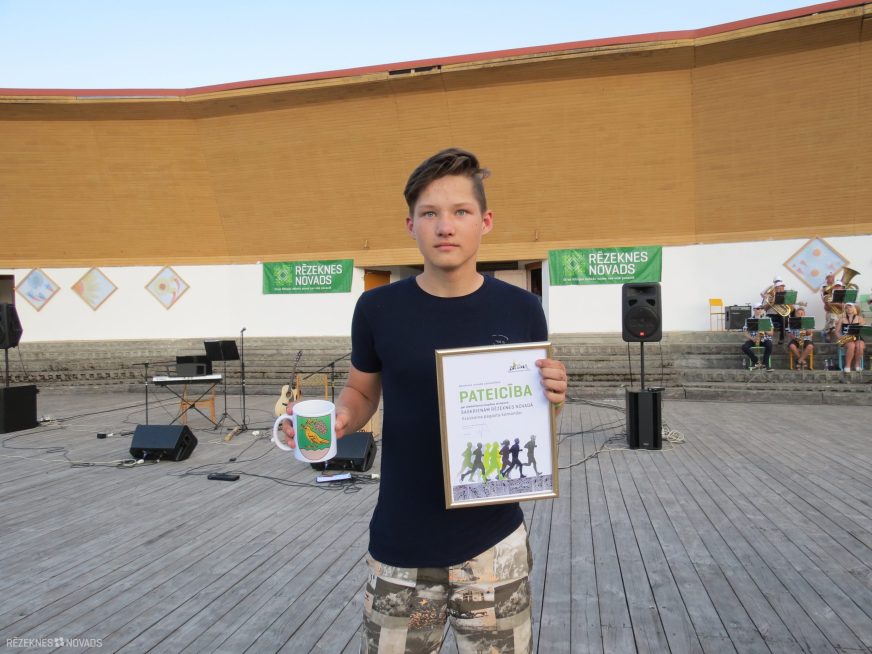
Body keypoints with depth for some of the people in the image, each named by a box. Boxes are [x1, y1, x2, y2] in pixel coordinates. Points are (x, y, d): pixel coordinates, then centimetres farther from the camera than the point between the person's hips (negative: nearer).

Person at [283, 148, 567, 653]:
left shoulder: (520, 310, -6)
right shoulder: (378, 309, -7)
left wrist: (552, 400, -17)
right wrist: (339, 419, -13)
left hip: (494, 543, 1)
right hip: (400, 547, 0)